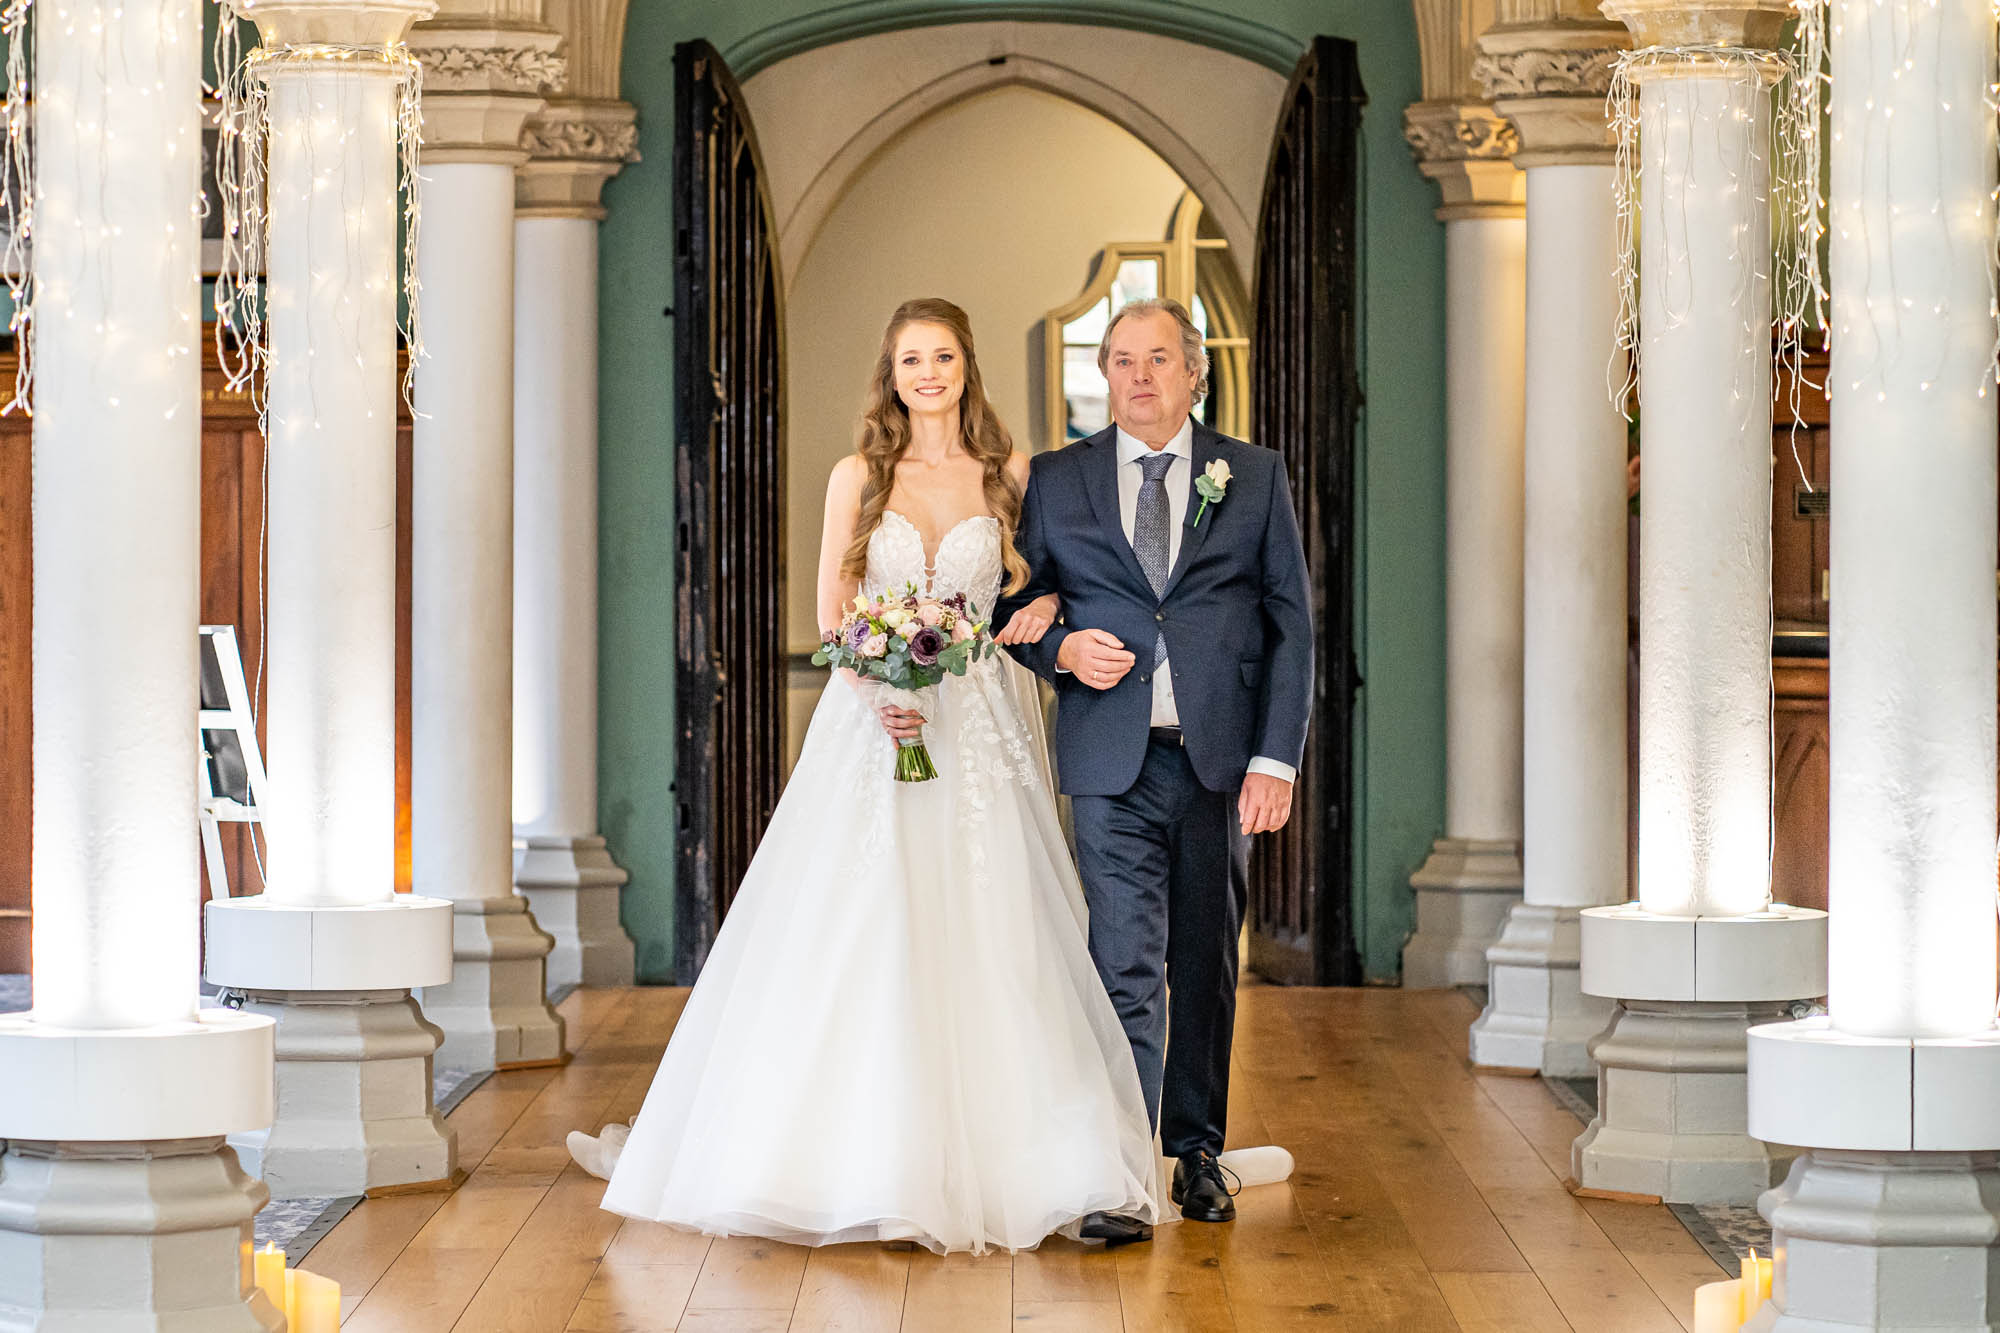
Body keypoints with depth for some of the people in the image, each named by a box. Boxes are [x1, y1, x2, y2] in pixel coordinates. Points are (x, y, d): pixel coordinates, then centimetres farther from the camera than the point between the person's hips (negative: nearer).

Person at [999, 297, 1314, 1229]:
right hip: (1112, 764, -1)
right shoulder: (1055, 481, 8)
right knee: (1125, 967, -8)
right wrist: (1061, 650, -9)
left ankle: (1197, 1152, 23)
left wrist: (1276, 759, -5)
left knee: (1206, 966, 10)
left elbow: (1291, 624, 4)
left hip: (1223, 763, 1)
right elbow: (1016, 604, 14)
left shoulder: (1255, 478, 7)